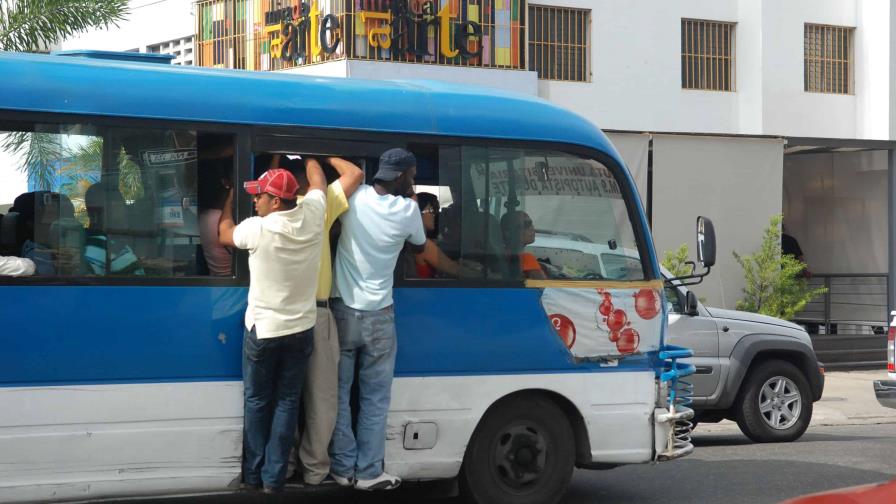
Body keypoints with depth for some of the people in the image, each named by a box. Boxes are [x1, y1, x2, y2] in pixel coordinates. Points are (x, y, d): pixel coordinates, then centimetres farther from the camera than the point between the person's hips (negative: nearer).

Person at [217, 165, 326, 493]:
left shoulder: (258, 228, -19)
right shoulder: (312, 215, -8)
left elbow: (224, 234, 2)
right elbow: (318, 181, 14)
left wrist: (231, 197, 16)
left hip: (263, 331, -3)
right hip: (301, 330, 4)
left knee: (257, 402, 11)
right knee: (287, 402, 8)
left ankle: (253, 476, 17)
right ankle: (273, 479, 10)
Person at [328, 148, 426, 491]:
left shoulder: (353, 198, -7)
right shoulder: (408, 210, -9)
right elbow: (418, 249, 11)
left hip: (342, 311, 1)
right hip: (379, 317, -1)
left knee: (338, 393, 10)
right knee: (375, 399, 8)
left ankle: (343, 468, 12)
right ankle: (368, 472, 9)